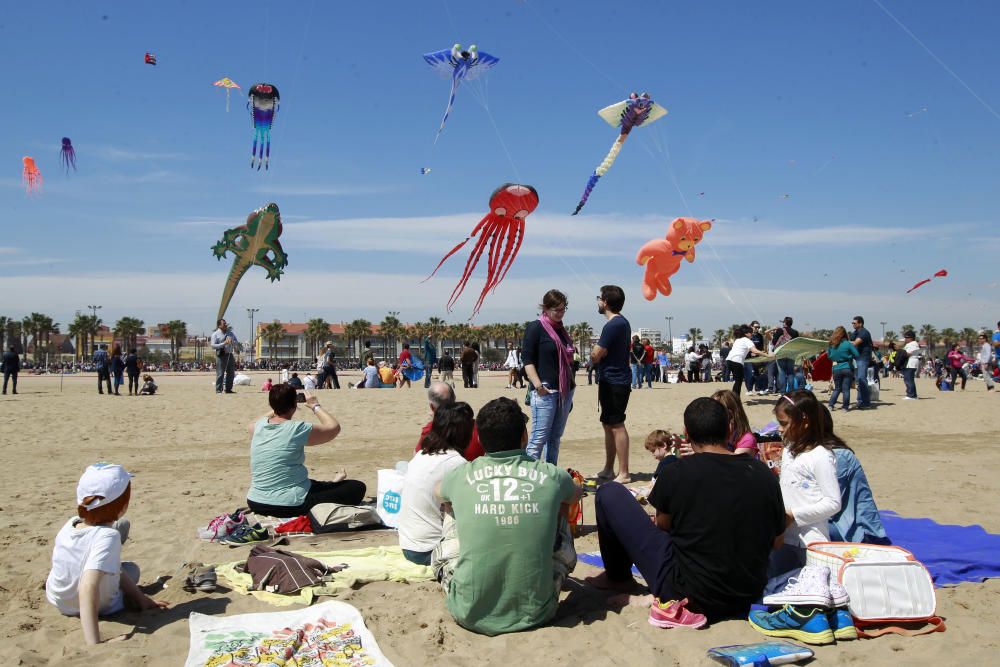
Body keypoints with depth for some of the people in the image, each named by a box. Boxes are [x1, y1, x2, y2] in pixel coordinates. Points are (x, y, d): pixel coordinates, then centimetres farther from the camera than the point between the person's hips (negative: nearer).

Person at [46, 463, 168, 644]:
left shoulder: (70, 524, -16)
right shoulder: (107, 537, -37)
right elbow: (88, 588, -48)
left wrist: (140, 597, -5)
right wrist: (94, 644, -50)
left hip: (57, 600, 4)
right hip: (99, 608, -4)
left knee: (122, 525, 13)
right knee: (132, 568, 27)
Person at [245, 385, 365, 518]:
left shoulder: (257, 427, -1)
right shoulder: (297, 430, -18)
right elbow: (334, 427, -4)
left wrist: (276, 408, 22)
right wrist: (315, 406, 7)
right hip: (291, 506, -8)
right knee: (357, 488, 1)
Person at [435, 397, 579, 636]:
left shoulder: (461, 476, -4)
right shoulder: (551, 477, -4)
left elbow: (440, 493, 23)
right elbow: (575, 494, 23)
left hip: (471, 615, 0)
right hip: (535, 614, 0)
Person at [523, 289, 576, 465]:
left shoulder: (562, 330, 16)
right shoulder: (535, 328, -5)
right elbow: (528, 361, -10)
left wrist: (570, 387, 20)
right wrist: (538, 385, -20)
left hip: (565, 390, 7)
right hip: (545, 391, -7)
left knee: (555, 437, 10)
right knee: (539, 438, -8)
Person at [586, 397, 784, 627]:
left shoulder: (677, 473, -14)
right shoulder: (764, 474, -4)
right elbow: (776, 539, 8)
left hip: (685, 592, -4)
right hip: (746, 599, 5)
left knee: (610, 494, 4)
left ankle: (618, 578, 26)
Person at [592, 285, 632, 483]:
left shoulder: (612, 325, -18)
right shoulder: (622, 322, 15)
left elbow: (595, 356, -19)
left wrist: (594, 350, 3)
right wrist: (599, 351, 9)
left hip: (613, 383, -11)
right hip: (616, 380, 11)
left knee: (616, 426, -7)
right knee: (608, 424, 16)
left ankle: (624, 473, -3)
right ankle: (608, 469, 26)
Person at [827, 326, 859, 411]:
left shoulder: (831, 345, 0)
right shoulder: (848, 344, -9)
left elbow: (829, 356, 12)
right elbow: (856, 355, -5)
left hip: (836, 369, 3)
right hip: (847, 368, -3)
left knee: (837, 388, 15)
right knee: (846, 389, 3)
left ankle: (831, 405, 5)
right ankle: (845, 407, 5)